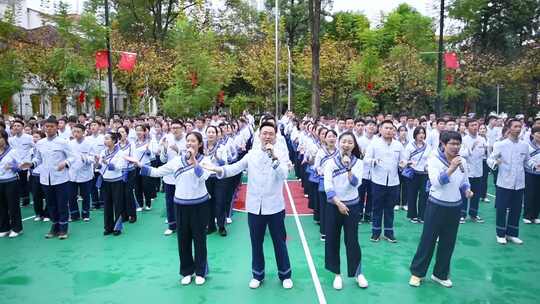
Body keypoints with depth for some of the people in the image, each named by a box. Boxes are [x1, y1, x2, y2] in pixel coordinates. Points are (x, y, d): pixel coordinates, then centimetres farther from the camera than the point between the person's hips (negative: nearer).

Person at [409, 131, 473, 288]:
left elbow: (464, 181, 14)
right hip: (436, 206, -5)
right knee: (428, 240, 4)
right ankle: (417, 272, 20)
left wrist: (467, 190, -7)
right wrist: (451, 168, -36)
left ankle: (440, 274, 31)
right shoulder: (434, 160, -14)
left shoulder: (462, 162, 1)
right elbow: (436, 182, -26)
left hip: (455, 207, 5)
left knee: (448, 243, 14)